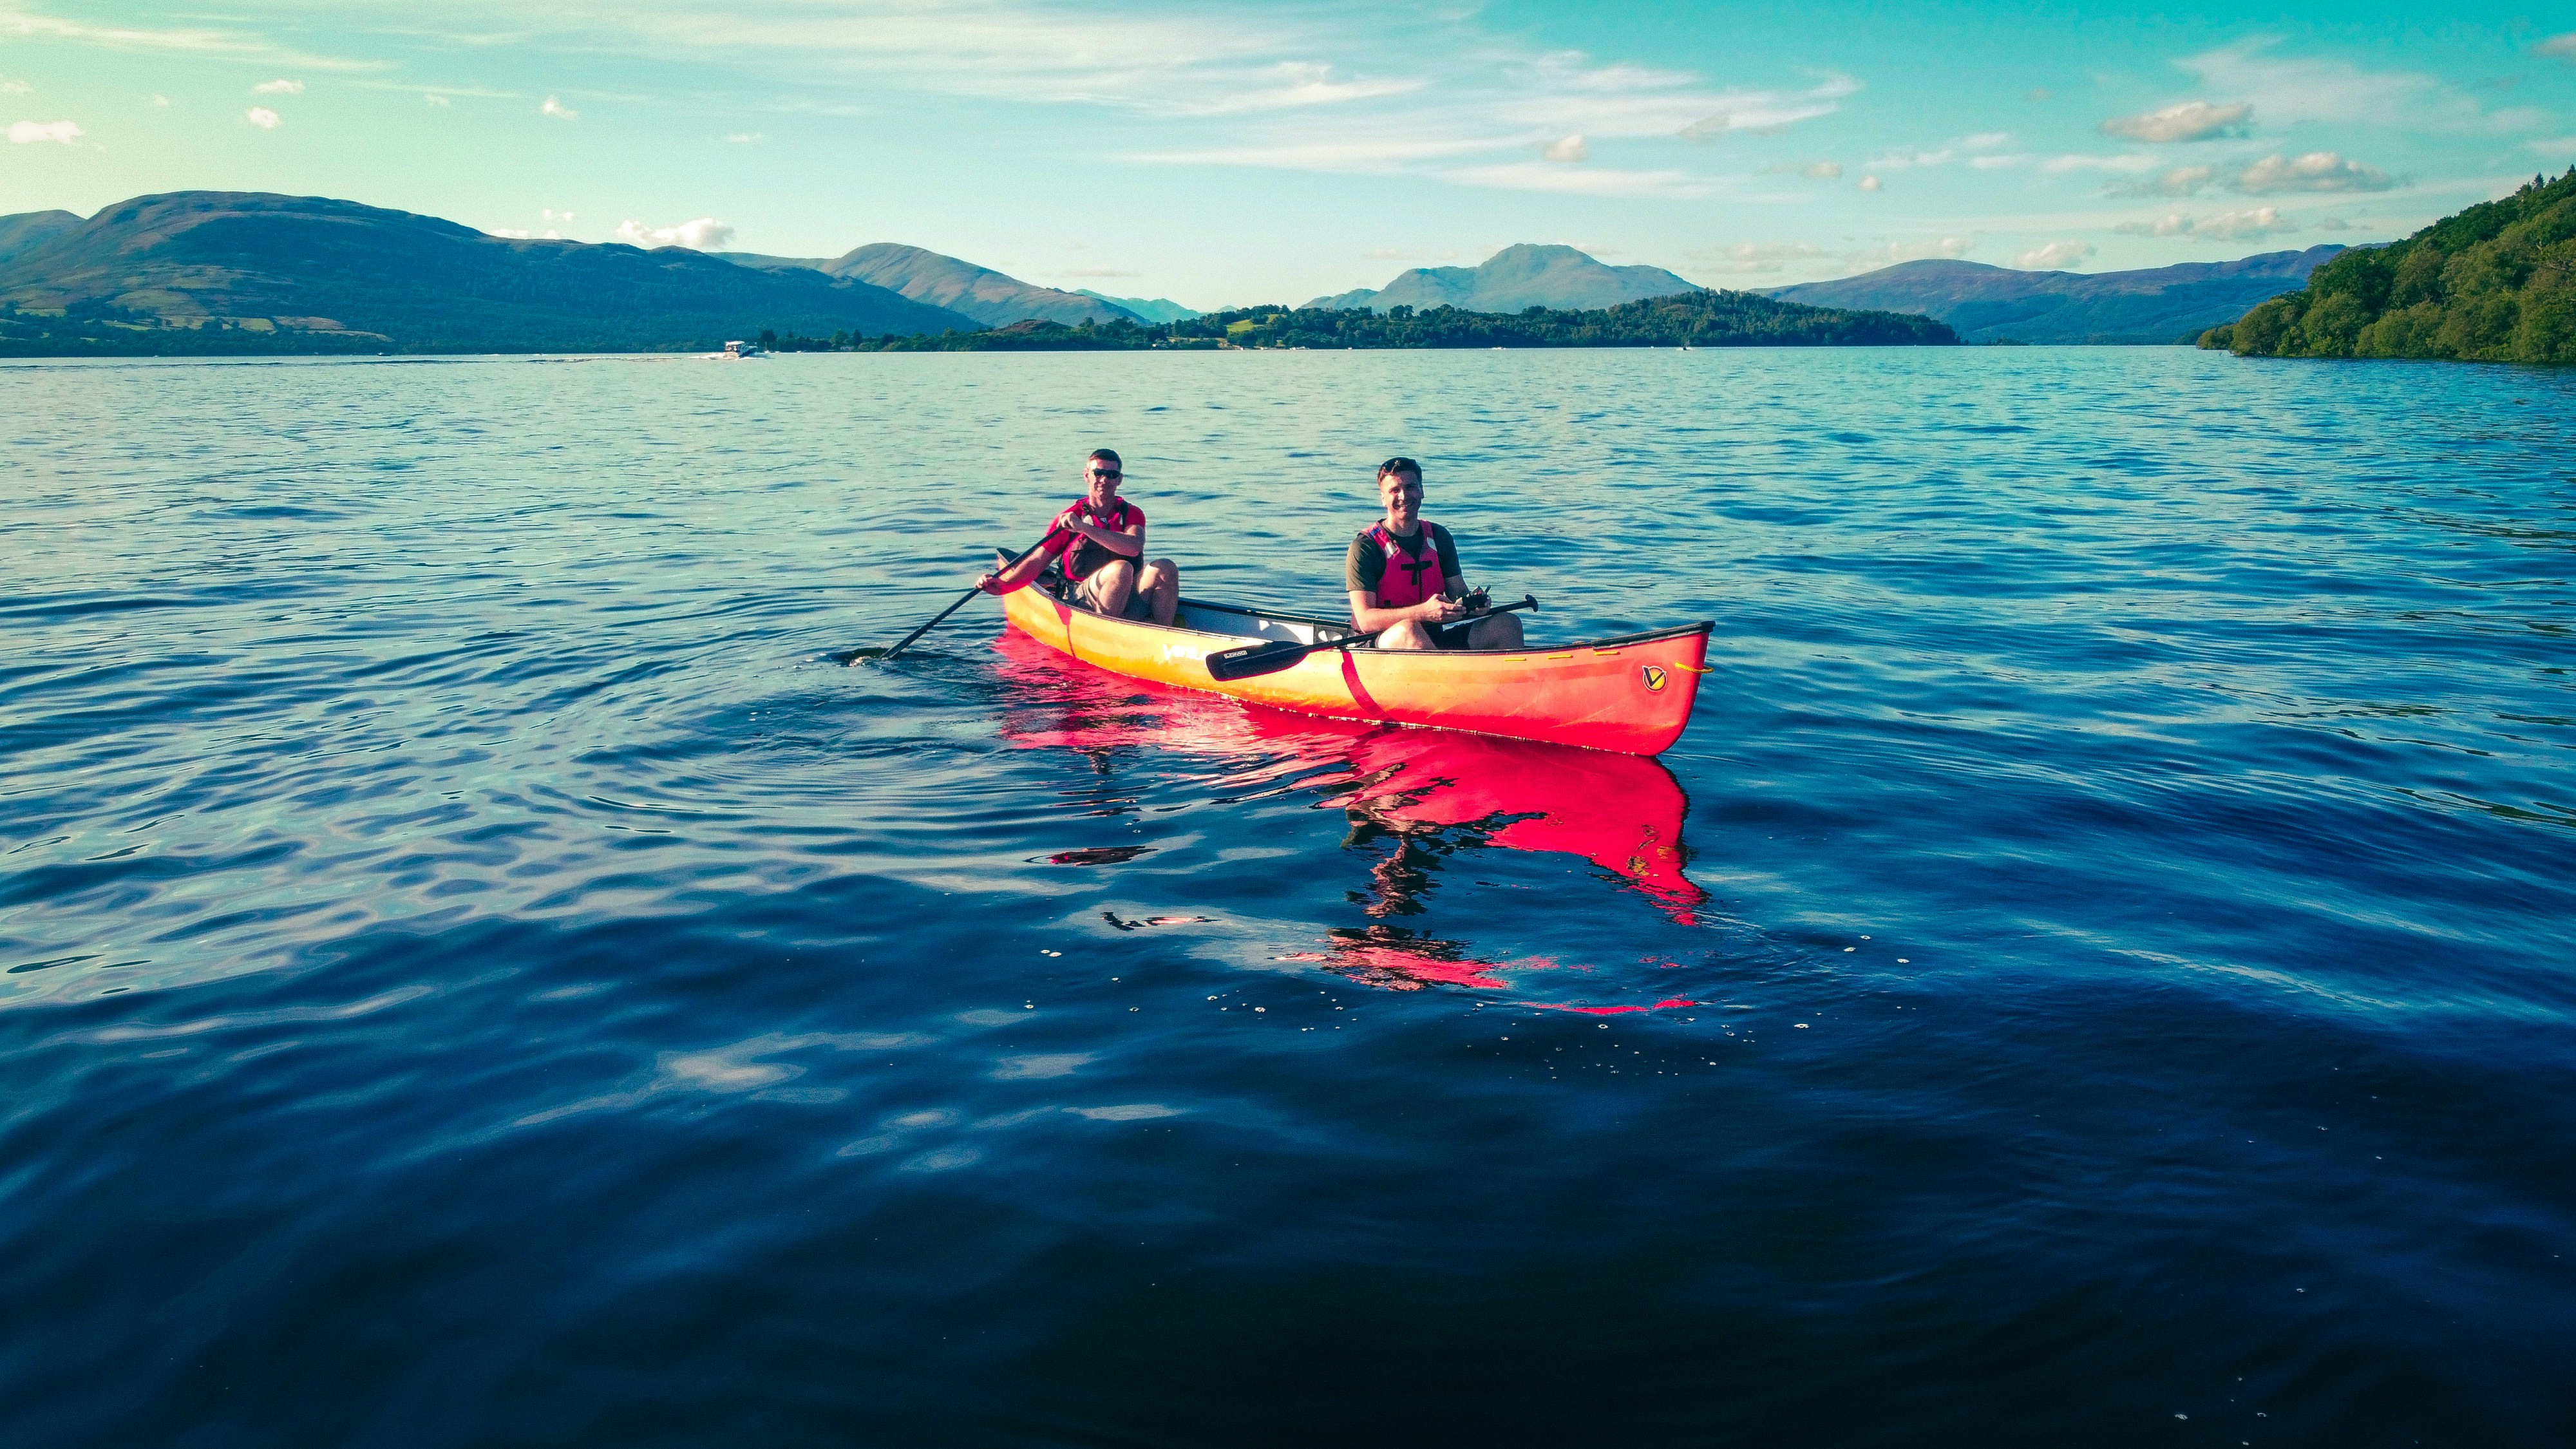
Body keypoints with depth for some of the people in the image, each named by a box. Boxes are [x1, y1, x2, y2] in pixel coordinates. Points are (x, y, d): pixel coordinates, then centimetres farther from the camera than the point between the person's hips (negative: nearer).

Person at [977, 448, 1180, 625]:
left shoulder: (1132, 514, 10)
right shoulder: (1070, 517, 7)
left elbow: (1134, 548, -14)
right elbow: (1036, 562, 5)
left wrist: (1085, 528, -21)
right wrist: (1002, 584, -12)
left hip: (1131, 601, 2)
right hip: (1083, 602, -2)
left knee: (1165, 568, -26)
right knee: (1121, 568, -33)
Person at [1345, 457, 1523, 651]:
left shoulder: (1439, 537, 11)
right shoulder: (1365, 547, -8)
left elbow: (1459, 593, 12)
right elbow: (1365, 621, -17)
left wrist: (1473, 604, -15)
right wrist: (1424, 611, -31)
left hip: (1436, 638, 6)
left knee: (1508, 624, -13)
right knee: (1408, 629, -39)